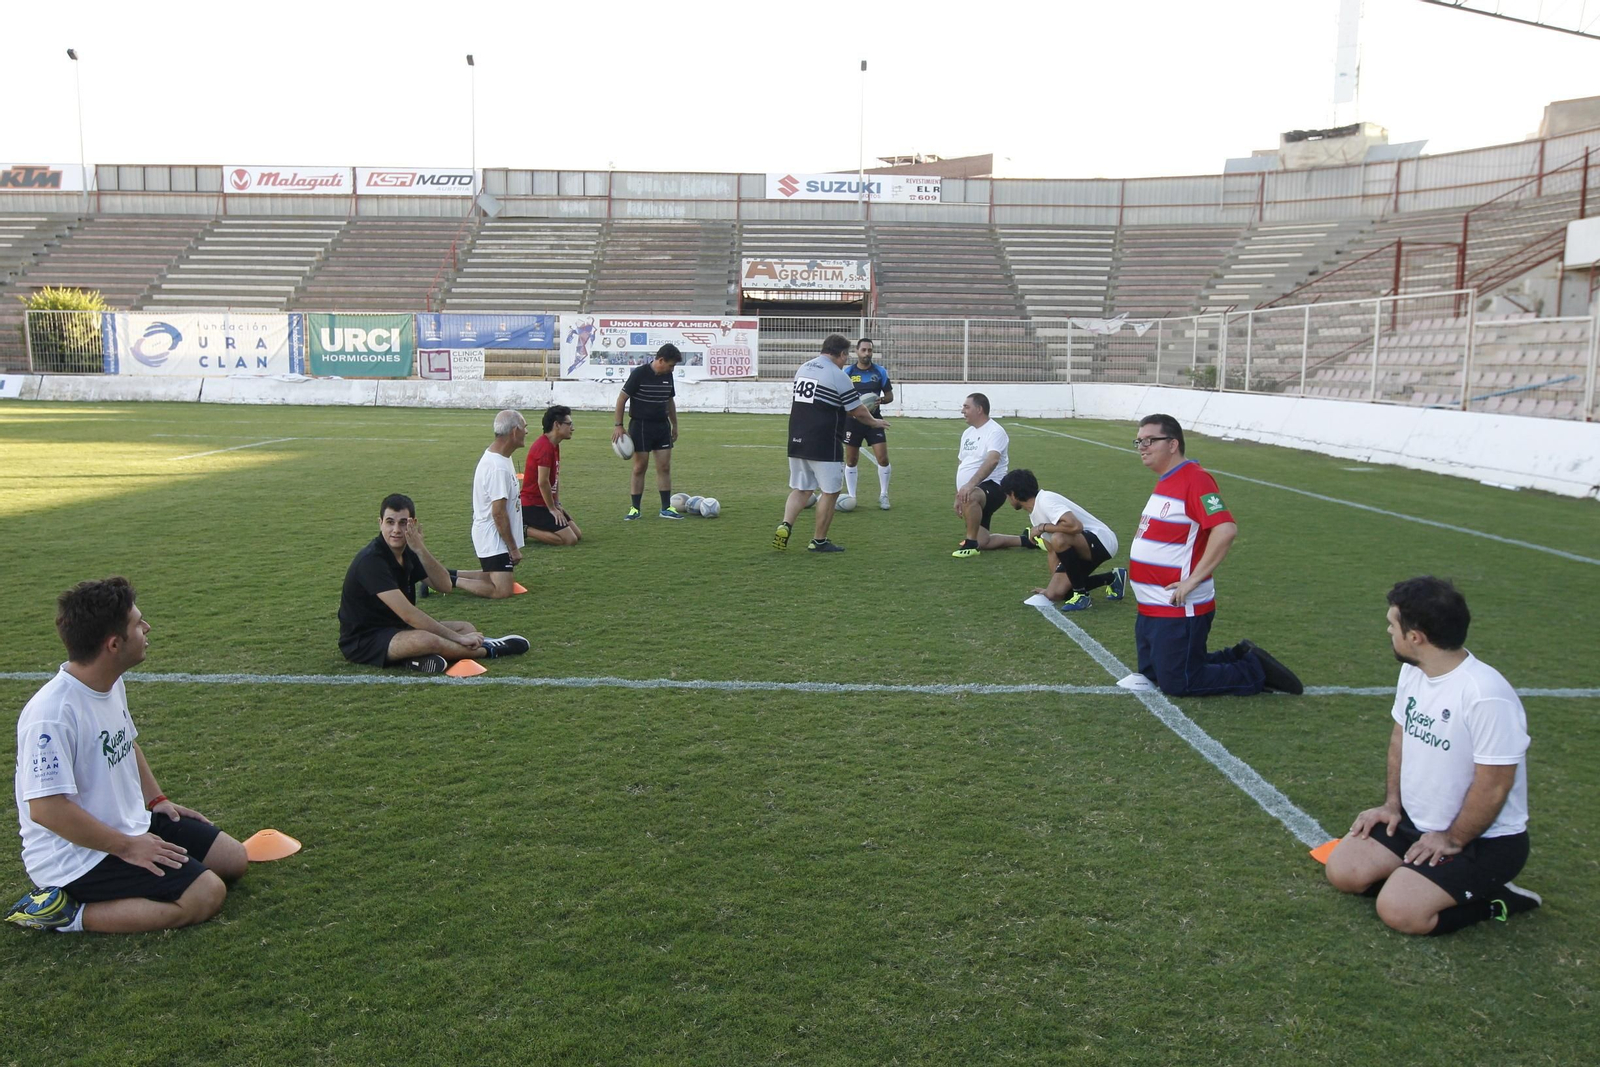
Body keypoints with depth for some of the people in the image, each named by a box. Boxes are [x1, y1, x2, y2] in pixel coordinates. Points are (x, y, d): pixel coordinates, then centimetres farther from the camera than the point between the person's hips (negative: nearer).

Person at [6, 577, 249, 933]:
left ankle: (123, 888, 6)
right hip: (76, 855, -9)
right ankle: (67, 914, -9)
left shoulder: (114, 684, 2)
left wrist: (156, 799, 12)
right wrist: (127, 847, -22)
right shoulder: (52, 713, -27)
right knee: (206, 894, -18)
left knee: (233, 859, 7)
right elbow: (46, 808, -28)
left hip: (133, 824, 9)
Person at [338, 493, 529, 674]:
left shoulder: (408, 552, 4)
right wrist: (457, 637, -25)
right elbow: (407, 614, -28)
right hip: (363, 640, -9)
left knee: (467, 628, 4)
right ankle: (489, 650, -11)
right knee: (427, 640, -35)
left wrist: (420, 549, -21)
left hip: (395, 629, 9)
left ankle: (422, 657, -24)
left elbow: (444, 585, -6)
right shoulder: (371, 561, -23)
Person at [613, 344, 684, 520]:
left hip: (662, 426, 5)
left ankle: (666, 508, 10)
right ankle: (635, 509, 8)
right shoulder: (639, 373, -12)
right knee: (639, 467, -1)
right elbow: (622, 398, -9)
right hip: (640, 426, -5)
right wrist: (618, 425, -12)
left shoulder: (667, 376, 6)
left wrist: (674, 425, 20)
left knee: (665, 467, 3)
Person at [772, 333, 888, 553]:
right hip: (824, 445, -7)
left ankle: (785, 525, -6)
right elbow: (858, 411, -5)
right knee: (829, 492, 6)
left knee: (800, 489, 15)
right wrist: (874, 422, 13)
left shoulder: (803, 368, 11)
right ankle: (819, 541, 11)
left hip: (797, 442, 7)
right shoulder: (838, 375, -11)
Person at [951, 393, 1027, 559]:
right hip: (974, 494, 9)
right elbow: (961, 465, 23)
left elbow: (992, 461, -30)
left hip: (992, 488, -9)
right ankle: (1026, 541, 22)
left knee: (970, 497, -42)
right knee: (982, 543, 3)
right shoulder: (967, 433, 15)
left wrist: (971, 484, -43)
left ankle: (970, 544, -26)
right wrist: (958, 496, 18)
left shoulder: (994, 431, -12)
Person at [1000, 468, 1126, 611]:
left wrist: (1042, 528, -22)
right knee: (1054, 594, 0)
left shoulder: (1045, 501, -20)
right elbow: (1053, 550, 17)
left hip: (1101, 540, -10)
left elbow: (1075, 526, -36)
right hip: (1080, 548, 10)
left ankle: (1082, 595, -21)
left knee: (1059, 539, -38)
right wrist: (1052, 585, 14)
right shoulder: (1034, 513, 11)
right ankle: (1112, 578, 17)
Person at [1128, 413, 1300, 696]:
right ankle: (1240, 657, 26)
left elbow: (1225, 529, -28)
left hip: (1178, 610, -10)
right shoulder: (1166, 481, 12)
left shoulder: (1194, 479, -18)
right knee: (1151, 674, 18)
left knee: (1176, 684, -3)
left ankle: (1256, 672, 13)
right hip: (1151, 609, 10)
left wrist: (1193, 580, -26)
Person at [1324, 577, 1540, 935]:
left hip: (1483, 841, -8)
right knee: (1342, 871, -4)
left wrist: (1452, 841, -14)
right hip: (1415, 821, 8)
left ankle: (1494, 900, 0)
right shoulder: (1412, 671, -1)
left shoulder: (1486, 696, -29)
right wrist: (1392, 804, 7)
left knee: (1399, 910, -22)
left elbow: (1493, 786, -24)